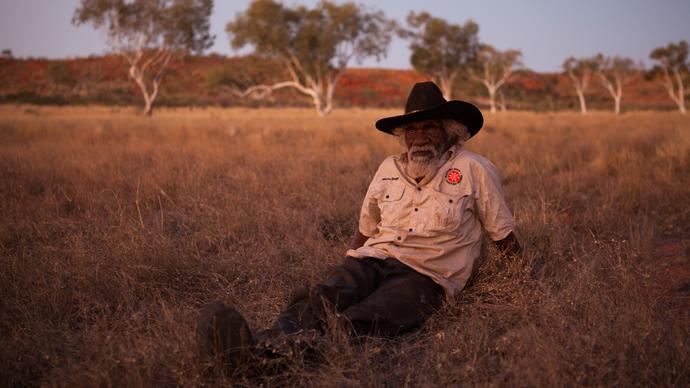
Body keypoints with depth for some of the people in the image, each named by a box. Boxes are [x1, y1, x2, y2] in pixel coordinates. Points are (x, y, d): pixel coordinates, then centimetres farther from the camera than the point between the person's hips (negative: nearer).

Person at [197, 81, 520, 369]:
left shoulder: (474, 170, 6)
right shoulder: (389, 168, 19)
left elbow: (505, 238, 12)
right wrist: (346, 273, 16)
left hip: (426, 276, -4)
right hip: (373, 260, 5)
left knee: (355, 322, -37)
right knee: (320, 299, -32)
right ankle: (255, 344, -60)